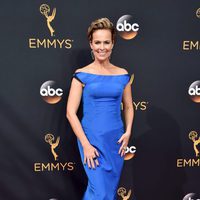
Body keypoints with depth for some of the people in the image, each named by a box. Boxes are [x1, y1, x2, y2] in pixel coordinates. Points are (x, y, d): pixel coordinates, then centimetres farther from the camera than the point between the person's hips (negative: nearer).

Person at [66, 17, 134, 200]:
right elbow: (71, 112, -8)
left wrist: (128, 132, -2)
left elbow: (128, 107, 14)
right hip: (91, 138, -3)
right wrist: (86, 144, -13)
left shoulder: (122, 75, 4)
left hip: (116, 139, 4)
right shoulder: (82, 75, -6)